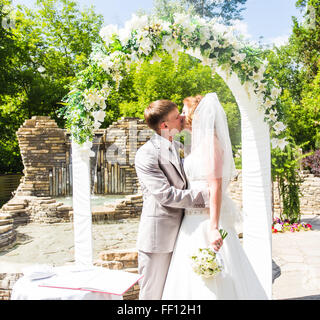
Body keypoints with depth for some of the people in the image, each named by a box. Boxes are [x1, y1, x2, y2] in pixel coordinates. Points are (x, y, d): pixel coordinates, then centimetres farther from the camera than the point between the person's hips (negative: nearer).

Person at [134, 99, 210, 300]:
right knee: (153, 293, 7)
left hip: (179, 234, 8)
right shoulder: (146, 155, -16)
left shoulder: (179, 147, 10)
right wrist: (205, 195, -22)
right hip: (158, 236, -7)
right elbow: (166, 195, -22)